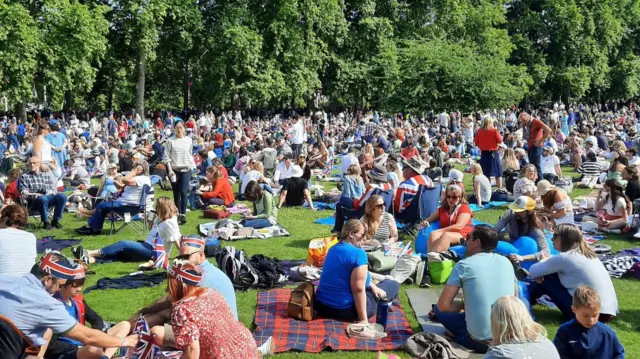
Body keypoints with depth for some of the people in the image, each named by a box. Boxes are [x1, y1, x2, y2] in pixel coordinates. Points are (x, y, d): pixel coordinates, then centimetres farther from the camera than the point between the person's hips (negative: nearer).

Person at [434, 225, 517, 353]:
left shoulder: (464, 265, -7)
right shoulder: (506, 261, 7)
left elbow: (443, 306, -8)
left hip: (479, 340, -6)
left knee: (439, 309, 16)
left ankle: (476, 341, 4)